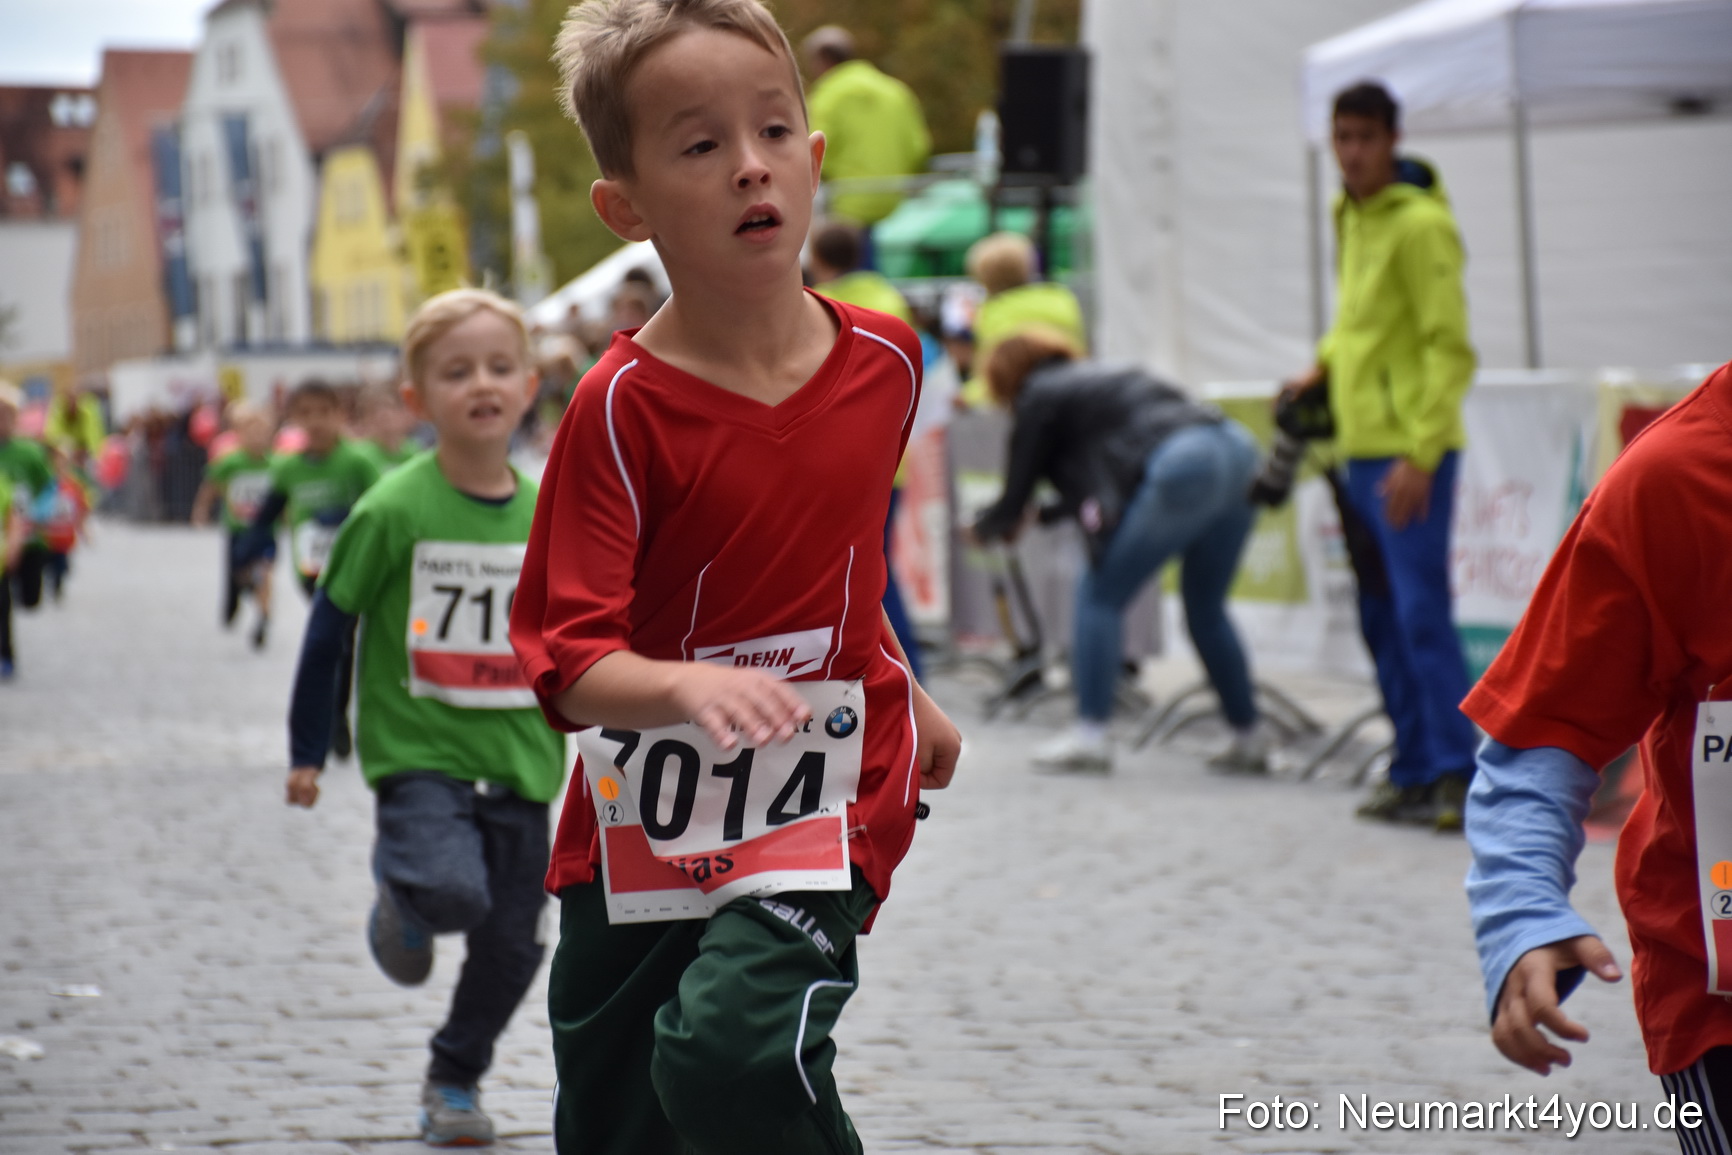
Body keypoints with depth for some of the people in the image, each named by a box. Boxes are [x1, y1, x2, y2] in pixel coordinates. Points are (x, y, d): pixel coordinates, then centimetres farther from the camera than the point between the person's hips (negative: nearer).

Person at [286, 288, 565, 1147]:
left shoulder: (547, 517, 3)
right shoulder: (394, 510, -10)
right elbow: (330, 626, -1)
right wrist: (307, 751, 2)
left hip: (519, 759, 4)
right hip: (418, 748, -4)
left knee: (511, 943, 7)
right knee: (453, 891, -27)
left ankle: (455, 1078, 30)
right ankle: (400, 898, 10)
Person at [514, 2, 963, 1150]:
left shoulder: (885, 360, -1)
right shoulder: (623, 408, -14)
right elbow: (568, 659, -20)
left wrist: (901, 692, 26)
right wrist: (688, 686, -38)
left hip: (821, 802, 0)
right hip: (640, 829, 0)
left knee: (731, 1052, -26)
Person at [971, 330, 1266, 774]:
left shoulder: (1039, 397, 9)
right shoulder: (1097, 376, 32)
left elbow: (1017, 491, 16)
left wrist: (988, 527, 35)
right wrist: (1046, 514, 50)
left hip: (1182, 469, -8)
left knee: (1101, 594, 3)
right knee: (1205, 608, 20)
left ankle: (1090, 734, -1)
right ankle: (1249, 737, 21)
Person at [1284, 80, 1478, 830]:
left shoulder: (1420, 224, -13)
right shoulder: (1352, 215, 15)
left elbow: (1450, 350, -17)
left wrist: (1419, 456, -22)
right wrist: (1327, 362, 16)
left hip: (1410, 451, -9)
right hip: (1361, 444, 9)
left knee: (1421, 611, -12)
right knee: (1382, 618, 10)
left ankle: (1455, 774, -11)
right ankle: (1414, 770, 16)